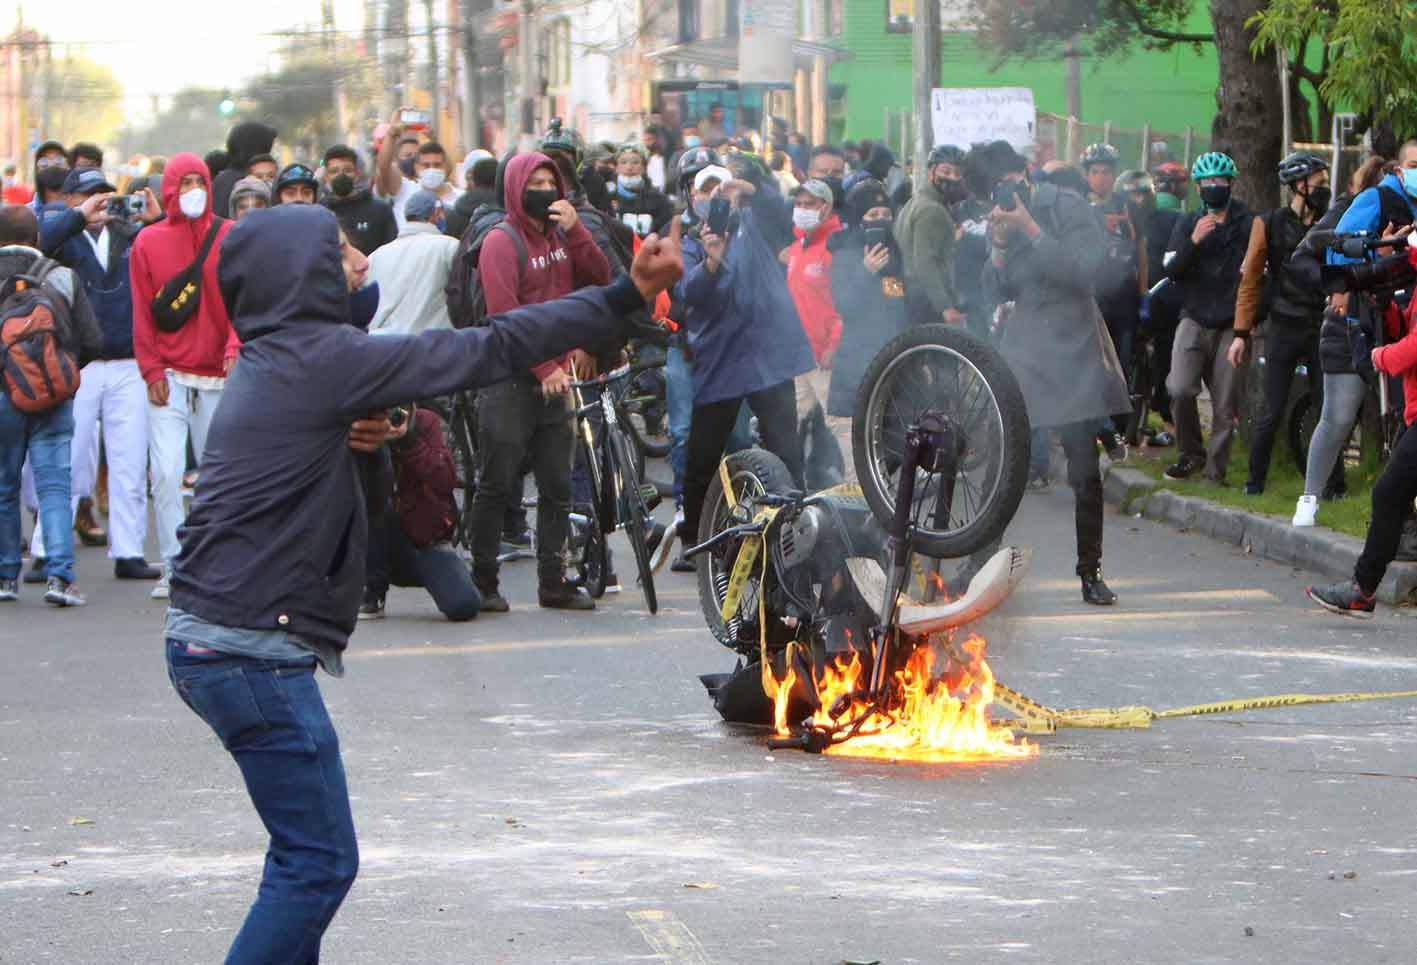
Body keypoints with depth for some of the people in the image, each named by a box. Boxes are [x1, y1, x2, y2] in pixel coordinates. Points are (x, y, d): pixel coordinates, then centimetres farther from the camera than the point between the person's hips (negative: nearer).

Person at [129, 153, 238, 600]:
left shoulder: (230, 238, 5)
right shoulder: (149, 241, 5)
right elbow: (142, 312, 4)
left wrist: (235, 348, -17)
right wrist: (152, 370, -4)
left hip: (219, 378, 1)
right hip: (169, 378, -1)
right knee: (166, 473, -10)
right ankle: (173, 567, -6)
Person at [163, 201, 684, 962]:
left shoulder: (267, 364, 15)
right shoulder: (320, 359, -13)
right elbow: (490, 351, -13)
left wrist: (340, 435, 5)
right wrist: (626, 296, -8)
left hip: (207, 639, 10)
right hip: (254, 647, -10)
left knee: (308, 854, 16)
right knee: (320, 862, -6)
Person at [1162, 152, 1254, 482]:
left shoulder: (1248, 225, 5)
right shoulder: (1187, 224, 10)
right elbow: (1171, 271, -1)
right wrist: (1193, 241, -17)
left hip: (1232, 327, -1)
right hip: (1194, 320, 1)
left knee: (1225, 407, -3)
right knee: (1180, 390, -17)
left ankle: (1215, 470, 7)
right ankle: (1191, 453, 3)